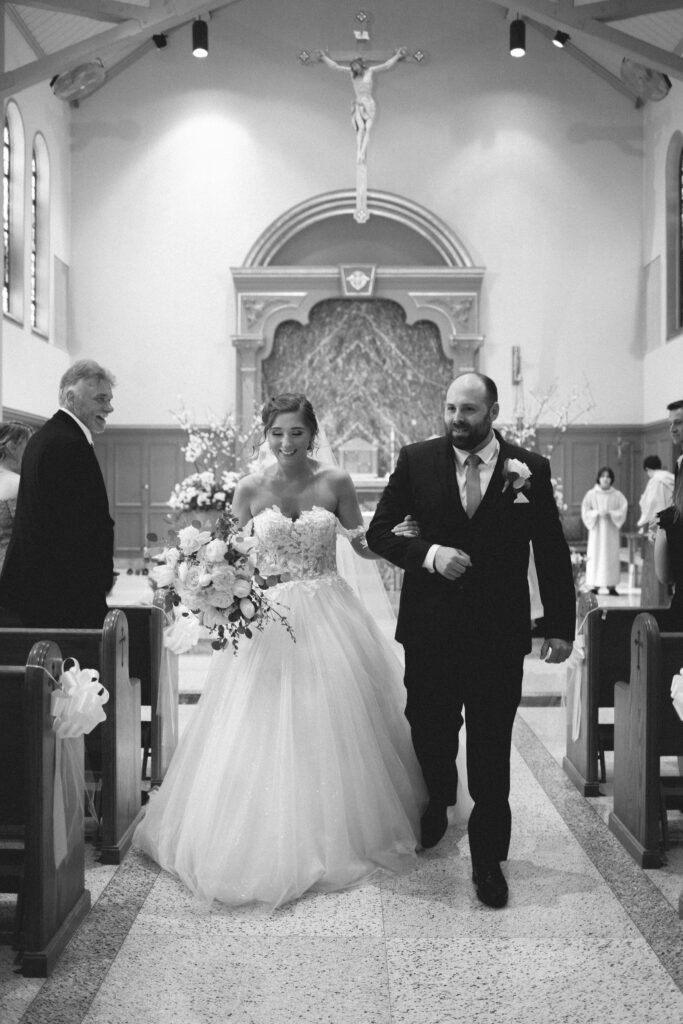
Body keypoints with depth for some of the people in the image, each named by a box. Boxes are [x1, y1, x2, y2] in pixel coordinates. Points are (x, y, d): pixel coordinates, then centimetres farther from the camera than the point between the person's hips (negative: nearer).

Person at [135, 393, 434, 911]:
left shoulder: (335, 482, -2)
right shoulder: (251, 488, -1)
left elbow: (364, 546, 5)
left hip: (326, 614, 0)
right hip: (266, 616, 0)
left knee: (330, 726, 5)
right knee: (265, 731, 3)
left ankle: (334, 835, 23)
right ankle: (266, 839, 20)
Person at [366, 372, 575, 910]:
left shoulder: (530, 469, -2)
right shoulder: (416, 460, -1)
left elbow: (553, 553, 3)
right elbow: (378, 532, 2)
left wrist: (560, 627, 2)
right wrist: (428, 554, -15)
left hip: (499, 631, -1)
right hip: (430, 628, 1)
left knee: (492, 753, 4)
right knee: (430, 735, 16)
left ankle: (488, 859, 21)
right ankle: (436, 807, 47)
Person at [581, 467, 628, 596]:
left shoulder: (617, 495, 5)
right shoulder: (591, 494, 3)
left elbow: (623, 510, 0)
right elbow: (585, 511, 1)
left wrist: (609, 513, -14)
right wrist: (597, 513, -15)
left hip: (611, 531, 1)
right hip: (596, 530, -1)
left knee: (611, 555, -1)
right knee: (595, 555, -6)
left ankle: (611, 585, 2)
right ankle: (594, 585, -5)